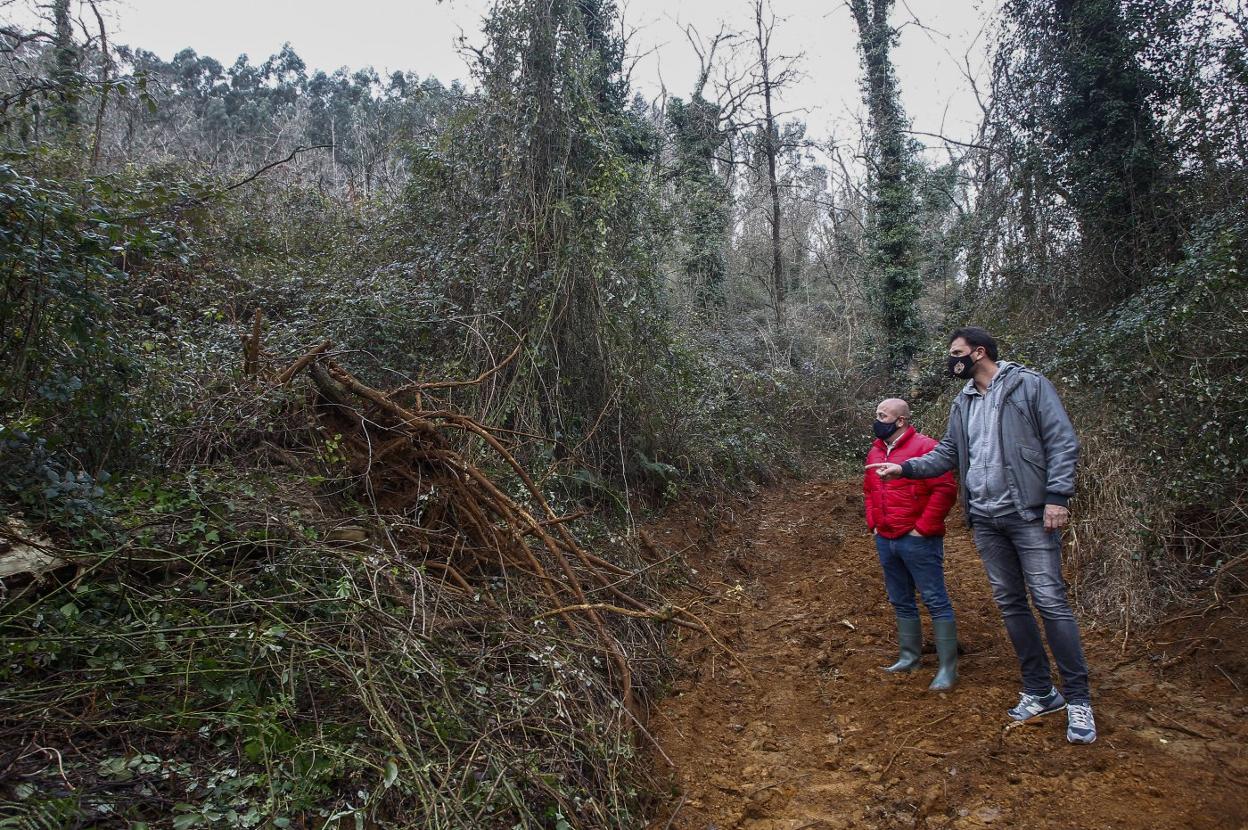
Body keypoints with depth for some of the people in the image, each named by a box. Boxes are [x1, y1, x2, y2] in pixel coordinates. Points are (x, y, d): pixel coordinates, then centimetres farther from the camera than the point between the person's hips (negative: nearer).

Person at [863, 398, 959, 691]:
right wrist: (873, 523, 14)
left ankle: (948, 667, 5)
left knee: (936, 601, -2)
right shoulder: (875, 452, 12)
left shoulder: (923, 447, -12)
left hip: (918, 541, -8)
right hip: (885, 541, 8)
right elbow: (868, 491, 25)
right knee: (901, 602, 16)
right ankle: (909, 657, 29)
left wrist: (923, 527, -17)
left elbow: (945, 490, -18)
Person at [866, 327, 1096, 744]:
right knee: (1010, 604, 11)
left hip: (1029, 514, -6)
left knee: (1050, 601, -6)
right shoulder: (962, 403, 13)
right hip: (986, 520, 7)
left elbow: (1063, 442, -9)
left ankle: (1078, 700, 5)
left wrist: (1057, 496, -16)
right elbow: (947, 454, 15)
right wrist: (904, 468, 3)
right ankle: (1039, 692, 23)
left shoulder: (1029, 385, -5)